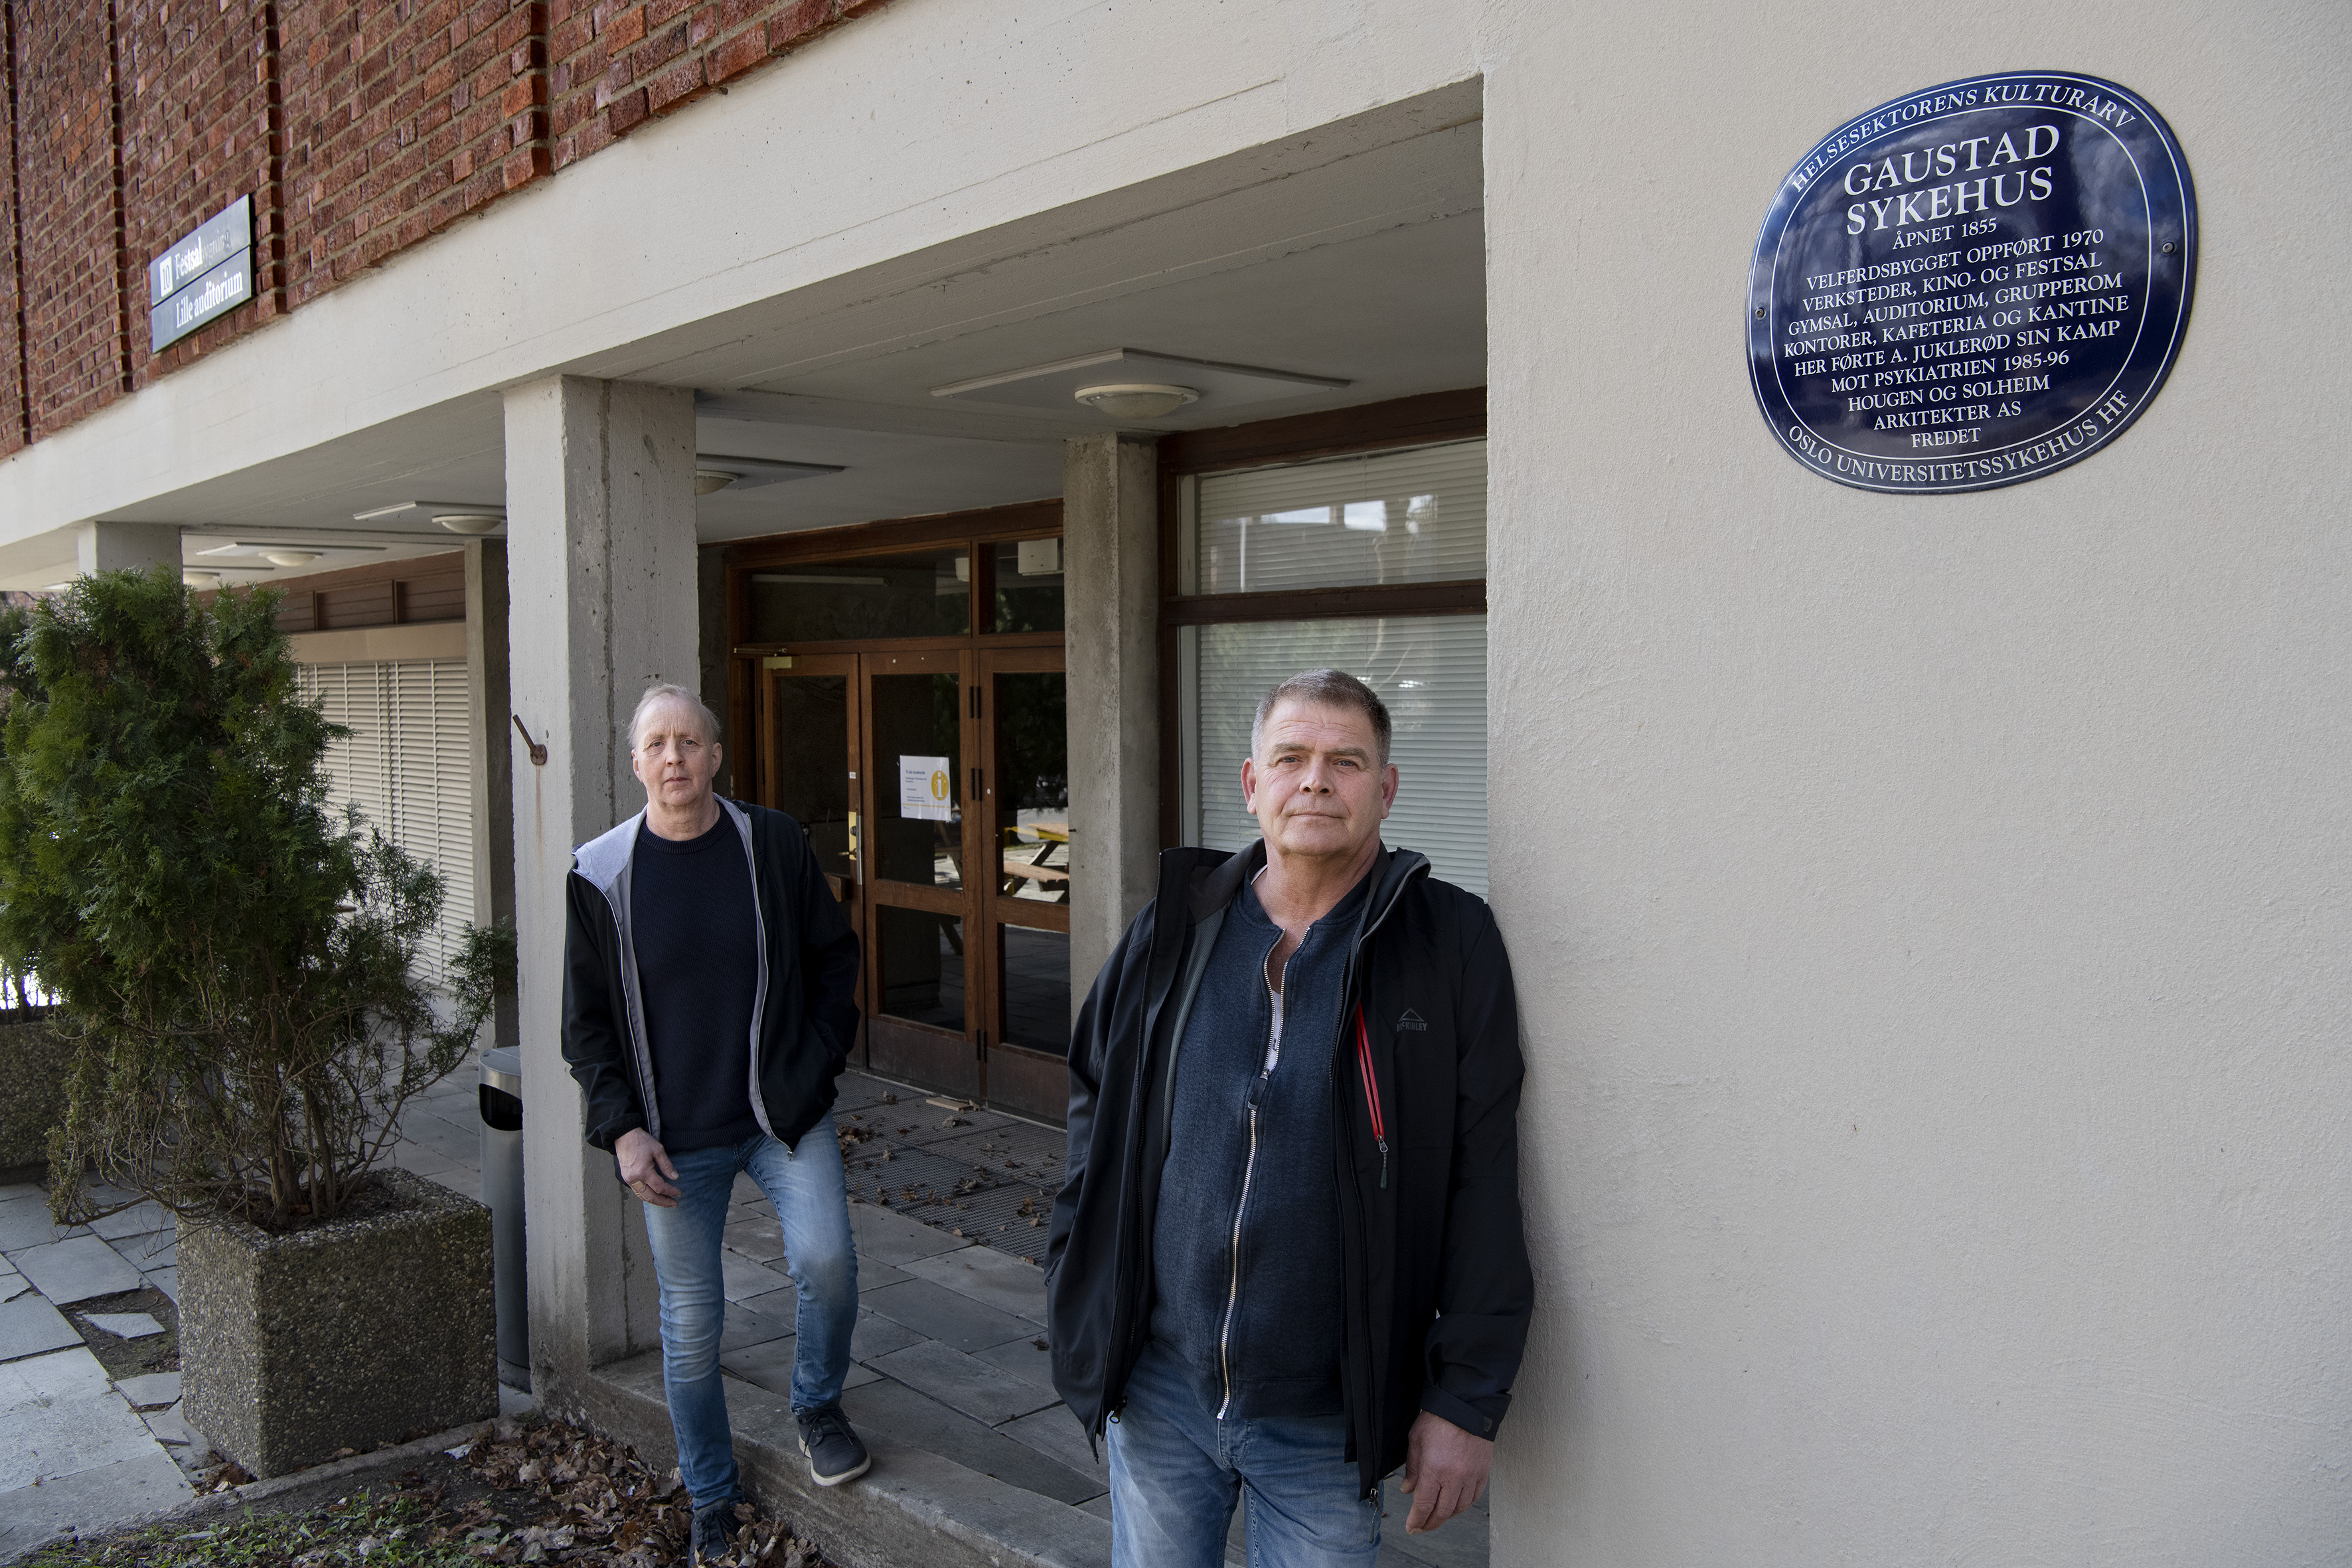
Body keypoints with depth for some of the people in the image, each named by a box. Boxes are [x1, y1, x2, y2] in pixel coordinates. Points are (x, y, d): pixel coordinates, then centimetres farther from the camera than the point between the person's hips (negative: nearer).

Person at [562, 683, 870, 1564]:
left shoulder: (774, 845, -1)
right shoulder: (601, 875, -2)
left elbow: (834, 954, 9)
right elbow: (586, 1020, 3)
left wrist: (819, 1058, 0)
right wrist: (621, 1128, -5)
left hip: (784, 1112, 0)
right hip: (673, 1136, 0)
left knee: (825, 1260, -19)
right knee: (690, 1325, 8)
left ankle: (818, 1407, 13)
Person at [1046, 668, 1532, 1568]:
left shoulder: (1451, 945, -8)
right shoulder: (1174, 932, 1)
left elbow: (1485, 1191, -9)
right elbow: (1094, 1105, 12)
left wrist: (1467, 1402, -10)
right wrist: (1080, 1296, 7)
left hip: (1326, 1423, -2)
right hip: (1157, 1388, 3)